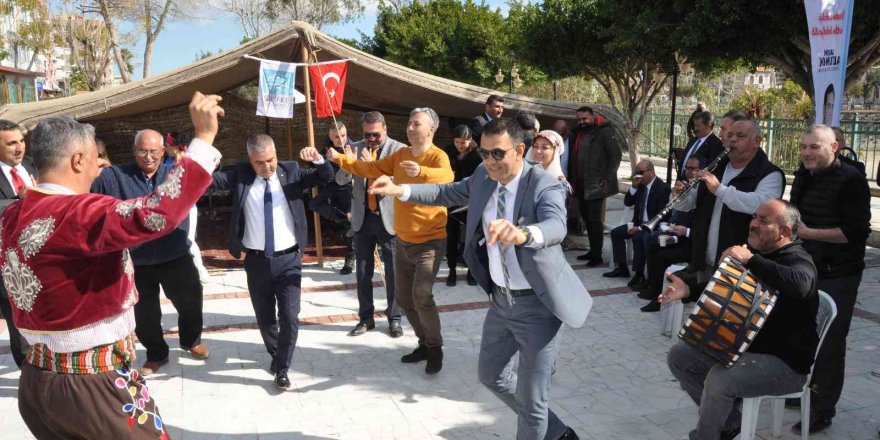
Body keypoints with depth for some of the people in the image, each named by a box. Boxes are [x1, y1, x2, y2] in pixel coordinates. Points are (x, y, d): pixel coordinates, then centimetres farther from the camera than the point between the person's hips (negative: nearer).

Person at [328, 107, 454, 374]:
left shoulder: (437, 156, -16)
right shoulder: (400, 155, 6)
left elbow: (447, 176, -37)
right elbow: (371, 169, 10)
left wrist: (421, 171, -56)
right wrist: (341, 160, 1)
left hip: (429, 241, -8)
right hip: (403, 240, 8)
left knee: (421, 296, -16)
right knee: (403, 297, 14)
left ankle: (435, 348, 7)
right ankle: (424, 343, 32)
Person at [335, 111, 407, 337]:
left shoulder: (399, 149, -8)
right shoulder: (356, 148, 4)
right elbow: (340, 180, -1)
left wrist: (373, 165, -28)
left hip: (389, 217, -3)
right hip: (362, 217, 4)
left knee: (393, 271, 4)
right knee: (362, 271, 10)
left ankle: (394, 318, 18)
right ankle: (366, 317, 22)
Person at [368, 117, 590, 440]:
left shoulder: (545, 186, -22)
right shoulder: (483, 176, -1)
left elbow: (555, 226, -41)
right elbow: (448, 193, 12)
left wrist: (522, 233, -63)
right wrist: (400, 190, 0)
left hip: (536, 305, -8)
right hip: (501, 299, 8)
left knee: (531, 399, 3)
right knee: (491, 374, 24)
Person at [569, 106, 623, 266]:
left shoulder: (604, 132, -7)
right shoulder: (576, 133, 14)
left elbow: (616, 155, -10)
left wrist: (607, 179, -15)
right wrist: (571, 180, 12)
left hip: (596, 184, -7)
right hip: (580, 185, 7)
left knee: (594, 219, -6)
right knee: (586, 218, 13)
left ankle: (597, 255, 3)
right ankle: (592, 250, 24)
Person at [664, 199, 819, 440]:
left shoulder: (797, 259, -15)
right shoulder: (756, 252, 12)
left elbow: (800, 285, -41)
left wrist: (750, 261, -38)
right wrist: (689, 289, 2)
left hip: (785, 363, -9)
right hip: (742, 346, 9)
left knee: (720, 379, -32)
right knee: (679, 356, 2)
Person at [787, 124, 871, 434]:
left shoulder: (850, 180, -16)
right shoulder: (803, 175, 8)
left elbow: (857, 232, -21)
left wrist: (809, 233, -23)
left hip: (837, 276, -7)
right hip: (805, 269, 7)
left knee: (829, 343, 1)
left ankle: (822, 410, 13)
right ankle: (807, 391, 36)